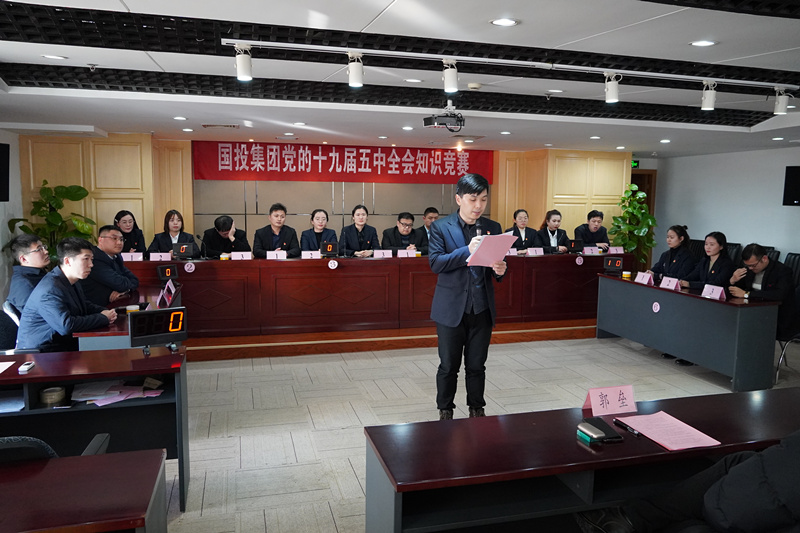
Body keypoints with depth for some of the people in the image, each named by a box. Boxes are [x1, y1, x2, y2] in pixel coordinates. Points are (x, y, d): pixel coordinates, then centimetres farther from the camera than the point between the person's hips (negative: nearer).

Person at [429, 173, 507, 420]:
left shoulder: (493, 228, 6)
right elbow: (435, 263, -14)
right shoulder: (440, 227, -4)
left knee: (477, 366, 13)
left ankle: (477, 411, 29)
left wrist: (500, 270, -14)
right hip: (451, 308, -2)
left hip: (482, 308, 3)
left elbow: (496, 265, 10)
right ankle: (445, 413, 25)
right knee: (448, 367, 8)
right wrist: (468, 250, -23)